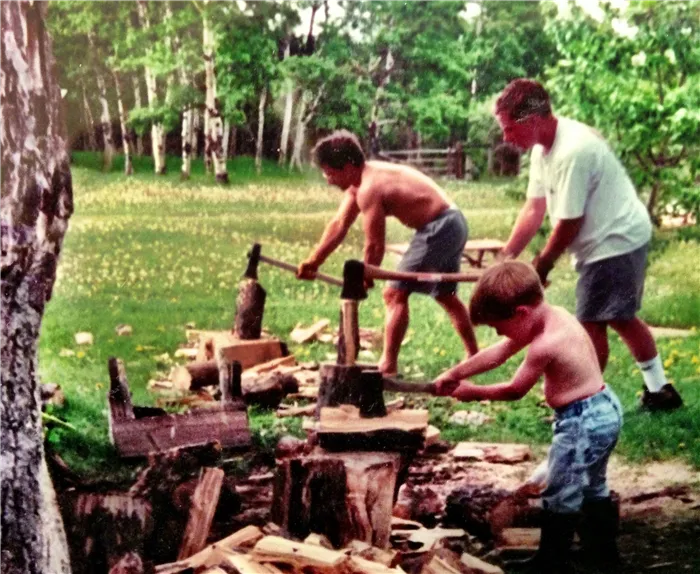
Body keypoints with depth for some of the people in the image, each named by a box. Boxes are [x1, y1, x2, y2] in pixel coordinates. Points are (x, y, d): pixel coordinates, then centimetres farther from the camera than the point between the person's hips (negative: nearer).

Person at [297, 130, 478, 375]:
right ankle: (474, 357, 35)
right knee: (446, 295, 24)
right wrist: (313, 261, 9)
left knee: (395, 293, -6)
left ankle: (388, 366, -4)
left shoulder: (368, 189, -21)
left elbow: (375, 245, -15)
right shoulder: (359, 181, 9)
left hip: (438, 229, -10)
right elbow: (339, 225, 13)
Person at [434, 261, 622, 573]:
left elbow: (514, 390, -12)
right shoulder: (553, 315, 1)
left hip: (582, 422, -10)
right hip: (604, 409, 10)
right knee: (593, 487, 26)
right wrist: (453, 375, 3)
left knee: (560, 497, 5)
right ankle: (604, 548, 41)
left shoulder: (544, 345, -27)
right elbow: (498, 352, 5)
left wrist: (472, 392, 3)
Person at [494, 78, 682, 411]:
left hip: (615, 241, -10)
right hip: (620, 240, 10)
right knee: (621, 318, 20)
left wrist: (540, 267, -10)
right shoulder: (543, 148, 1)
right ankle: (659, 391, 33)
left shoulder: (572, 151, -30)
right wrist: (506, 258, -3)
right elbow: (534, 209, 3)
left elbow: (569, 223, -23)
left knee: (591, 323, -4)